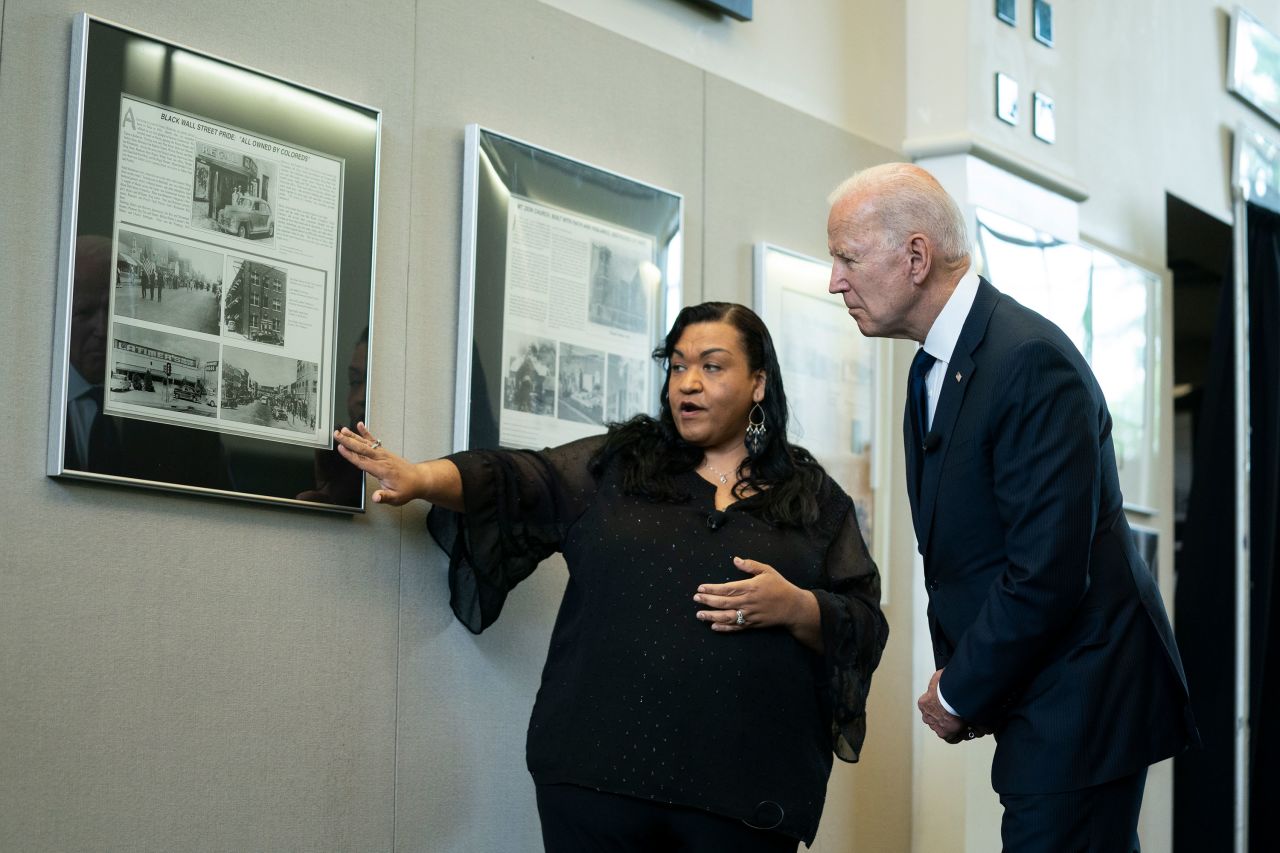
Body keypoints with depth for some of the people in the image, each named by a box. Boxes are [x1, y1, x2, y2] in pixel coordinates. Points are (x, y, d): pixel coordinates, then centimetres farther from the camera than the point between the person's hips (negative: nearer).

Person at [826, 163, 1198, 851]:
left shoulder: (1032, 361, -20)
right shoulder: (934, 368, 11)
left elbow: (1046, 572, -23)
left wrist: (958, 695, -12)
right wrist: (952, 670, 3)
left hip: (1078, 700, -9)